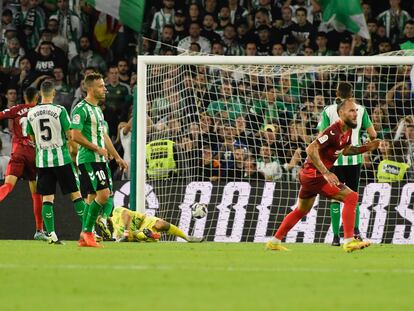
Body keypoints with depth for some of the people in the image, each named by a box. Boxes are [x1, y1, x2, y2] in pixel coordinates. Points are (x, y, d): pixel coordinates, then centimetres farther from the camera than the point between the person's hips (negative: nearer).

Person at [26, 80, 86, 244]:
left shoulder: (31, 113, 3)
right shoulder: (60, 110, -9)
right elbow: (70, 135, -7)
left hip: (42, 160, 3)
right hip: (61, 158, -3)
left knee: (47, 198, 4)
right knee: (76, 194, 4)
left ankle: (51, 234, -2)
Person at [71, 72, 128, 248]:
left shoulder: (97, 109, 19)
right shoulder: (81, 109, -12)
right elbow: (75, 136, -18)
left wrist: (117, 157, 23)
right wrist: (97, 148, -15)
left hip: (100, 160, 10)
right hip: (88, 159, -10)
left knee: (95, 197, 8)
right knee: (103, 194, -15)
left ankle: (84, 237, 12)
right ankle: (87, 231, -6)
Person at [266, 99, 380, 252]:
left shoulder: (347, 131, 6)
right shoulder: (334, 132, -24)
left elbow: (345, 151, 22)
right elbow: (311, 149, -30)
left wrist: (366, 148, 7)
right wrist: (326, 173, -33)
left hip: (309, 174, 10)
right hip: (314, 174, -10)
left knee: (301, 211, 25)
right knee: (351, 197, -15)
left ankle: (274, 242, 35)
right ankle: (349, 242, -15)